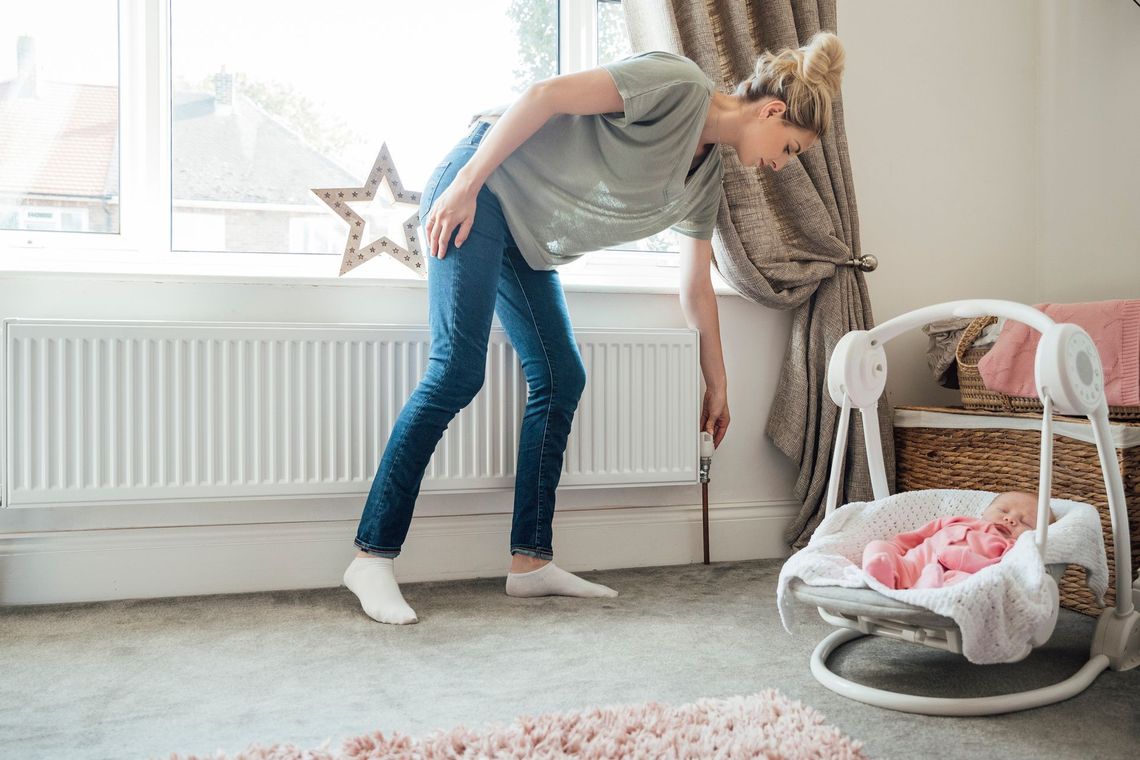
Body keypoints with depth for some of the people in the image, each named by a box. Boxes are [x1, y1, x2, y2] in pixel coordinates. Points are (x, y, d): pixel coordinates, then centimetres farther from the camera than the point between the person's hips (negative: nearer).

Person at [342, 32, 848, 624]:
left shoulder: (705, 179, 13)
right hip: (482, 184, -9)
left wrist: (717, 387, 23)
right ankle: (372, 557, -12)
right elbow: (546, 94, -18)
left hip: (528, 242, 9)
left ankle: (531, 561, 6)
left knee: (560, 380, 1)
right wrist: (466, 184, -22)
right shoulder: (679, 84, -12)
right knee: (458, 371, -17)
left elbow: (697, 290, 19)